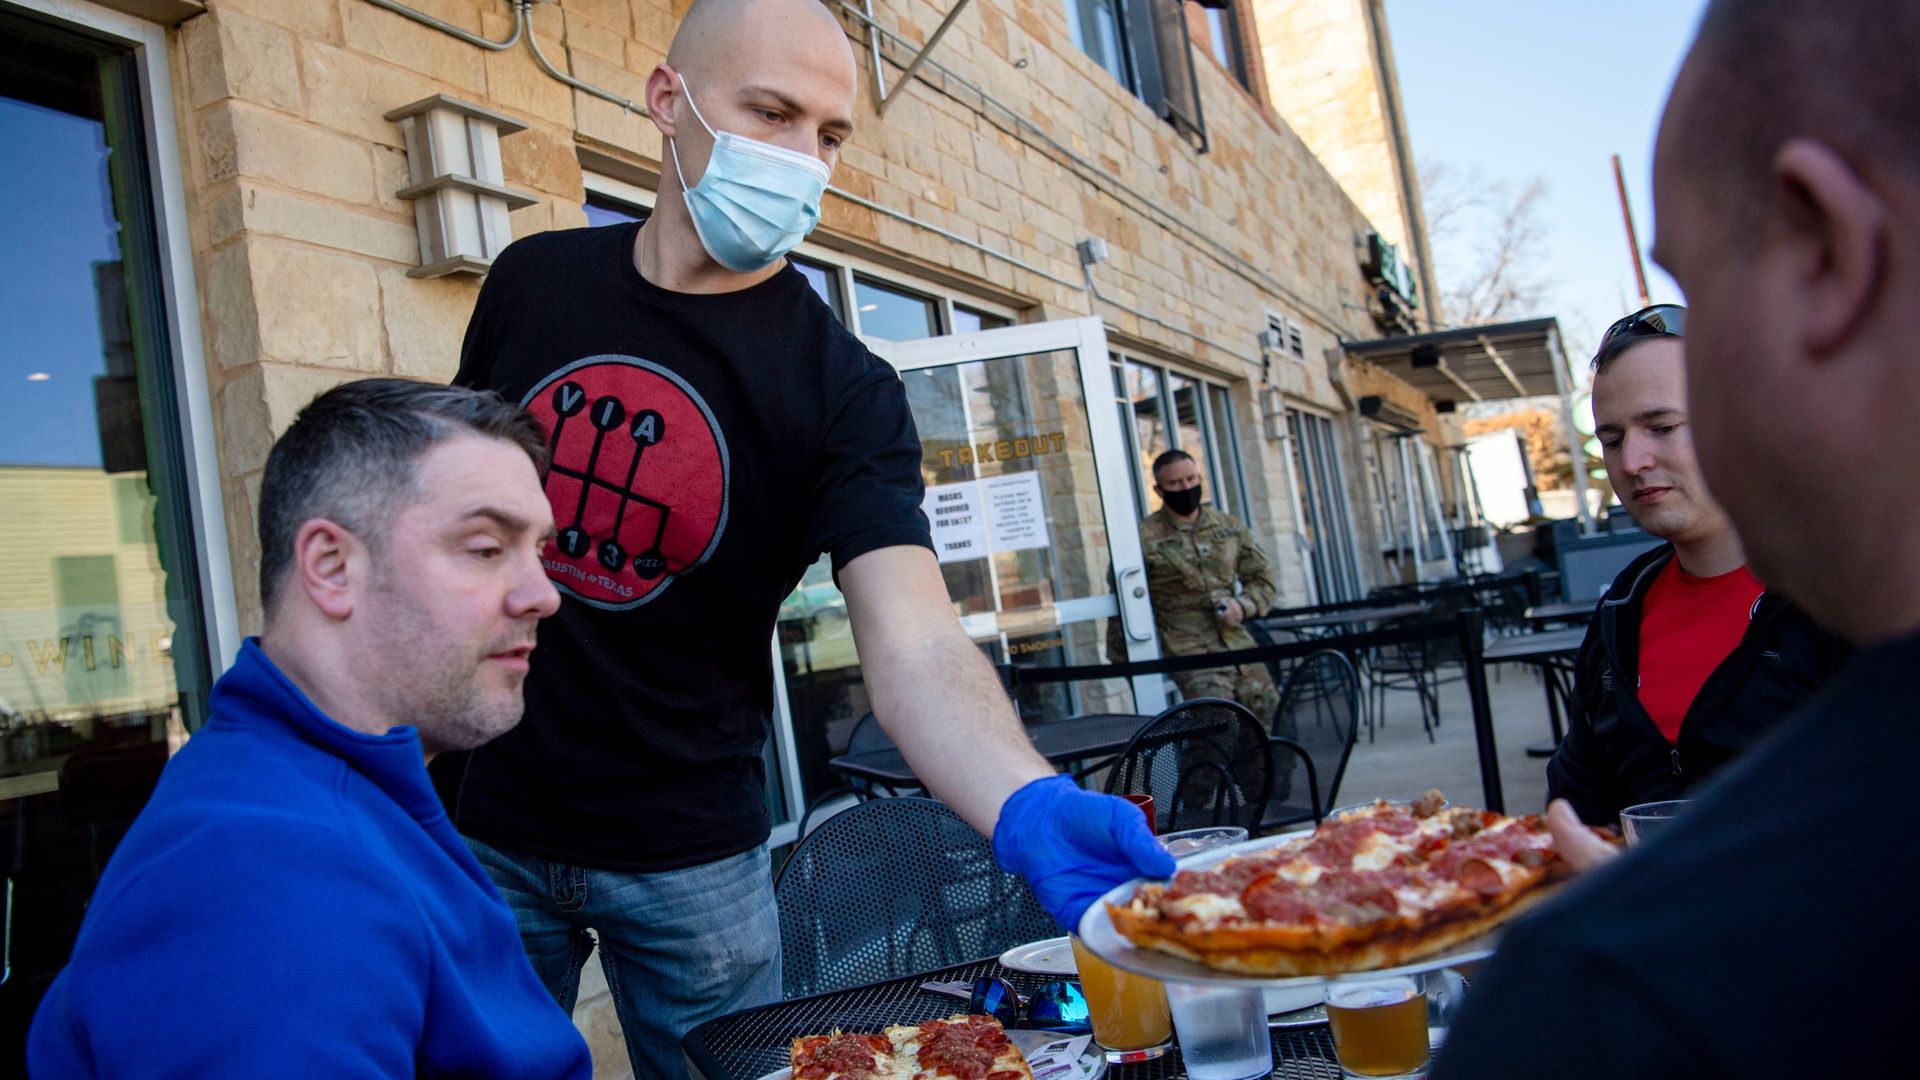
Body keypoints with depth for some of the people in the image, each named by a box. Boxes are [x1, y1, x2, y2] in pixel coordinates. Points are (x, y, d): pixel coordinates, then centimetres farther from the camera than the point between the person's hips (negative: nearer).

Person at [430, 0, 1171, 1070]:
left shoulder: (843, 388, -15)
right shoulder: (533, 281, -3)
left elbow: (914, 642, -28)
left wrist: (1032, 803, -46)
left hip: (689, 858, -2)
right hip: (484, 825, 3)